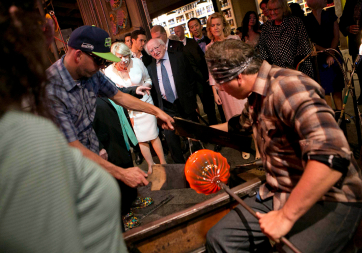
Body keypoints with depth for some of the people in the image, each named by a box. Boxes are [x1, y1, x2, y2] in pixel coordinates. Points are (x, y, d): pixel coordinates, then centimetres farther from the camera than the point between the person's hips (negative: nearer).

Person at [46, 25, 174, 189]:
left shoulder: (91, 74, -9)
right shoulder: (51, 90, -30)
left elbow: (118, 96, 9)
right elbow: (72, 147, -28)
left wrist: (156, 111, 8)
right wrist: (121, 173, -28)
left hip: (94, 153, 6)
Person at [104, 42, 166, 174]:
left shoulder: (137, 62, -8)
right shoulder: (109, 71, -11)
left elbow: (148, 79, 6)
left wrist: (145, 87, -15)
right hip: (128, 109, 0)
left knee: (153, 135, 4)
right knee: (141, 139, 10)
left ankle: (163, 163, 20)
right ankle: (150, 165, 27)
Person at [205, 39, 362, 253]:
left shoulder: (286, 86, -22)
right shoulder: (258, 95, 8)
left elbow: (332, 157, -34)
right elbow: (244, 123, 33)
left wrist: (286, 216, -28)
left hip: (328, 201, -8)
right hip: (280, 194, 8)